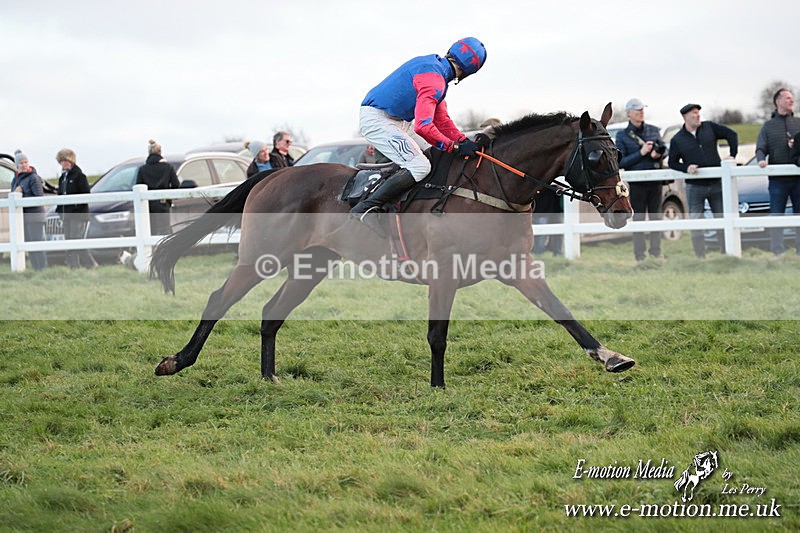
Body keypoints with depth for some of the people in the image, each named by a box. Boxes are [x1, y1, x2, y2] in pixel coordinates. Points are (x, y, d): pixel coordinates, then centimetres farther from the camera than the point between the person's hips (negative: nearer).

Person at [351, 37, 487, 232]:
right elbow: (423, 126, -30)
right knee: (419, 166, -22)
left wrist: (464, 141, 4)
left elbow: (441, 119, 17)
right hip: (377, 119, -11)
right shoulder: (434, 80, -20)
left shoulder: (433, 65, 14)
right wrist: (455, 147, -24)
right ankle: (364, 209, -23)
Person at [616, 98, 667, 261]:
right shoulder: (622, 135, 0)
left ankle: (656, 252, 13)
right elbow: (620, 162, -5)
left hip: (655, 180, 3)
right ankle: (640, 256, 2)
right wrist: (641, 153, -14)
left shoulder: (653, 130, 10)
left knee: (656, 217, 7)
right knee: (638, 218, 0)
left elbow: (664, 149, 12)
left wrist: (658, 154, -12)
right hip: (637, 183, -3)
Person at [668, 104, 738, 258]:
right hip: (694, 187, -1)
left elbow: (731, 135, 6)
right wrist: (686, 167, -14)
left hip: (716, 183, 1)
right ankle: (700, 257, 4)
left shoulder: (709, 127, 2)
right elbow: (672, 163, 3)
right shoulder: (677, 140, -1)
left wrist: (732, 155, -3)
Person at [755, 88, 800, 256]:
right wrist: (761, 159, -17)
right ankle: (777, 252, 3)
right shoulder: (768, 126, 10)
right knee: (776, 216, 0)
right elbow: (761, 148, 2)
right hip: (777, 179, -1)